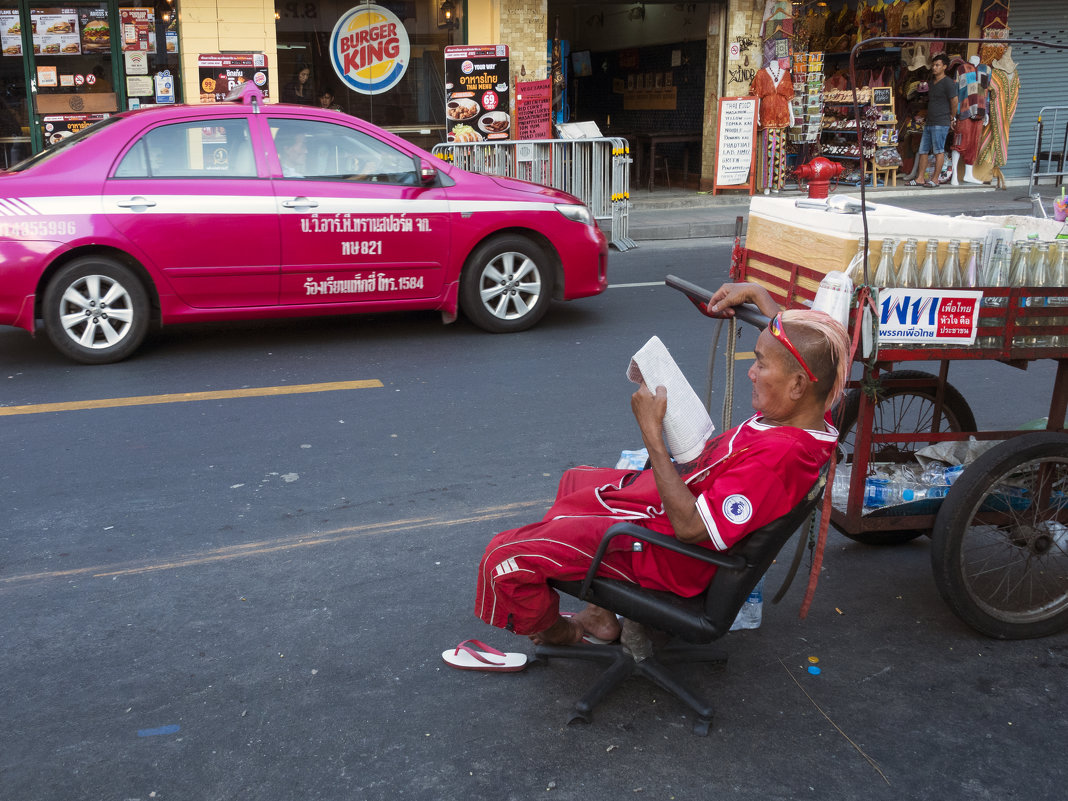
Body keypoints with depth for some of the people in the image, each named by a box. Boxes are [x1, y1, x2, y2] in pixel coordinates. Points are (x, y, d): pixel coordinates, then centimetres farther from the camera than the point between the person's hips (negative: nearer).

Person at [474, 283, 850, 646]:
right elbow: (790, 346, 19)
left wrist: (651, 432, -32)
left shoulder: (777, 456, -34)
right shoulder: (805, 412, -6)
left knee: (503, 555, -12)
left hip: (659, 547, -11)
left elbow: (689, 527, -34)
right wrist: (757, 294, 20)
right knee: (576, 480, 36)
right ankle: (600, 614, 34)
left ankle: (554, 631, 22)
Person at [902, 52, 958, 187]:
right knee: (923, 150, 8)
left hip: (941, 123, -9)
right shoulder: (932, 81, 17)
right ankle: (920, 178, 14)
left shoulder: (948, 82, -9)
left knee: (939, 151, -4)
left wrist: (952, 118, 0)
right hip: (929, 122, 9)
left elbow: (954, 101, -9)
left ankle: (935, 179, 0)